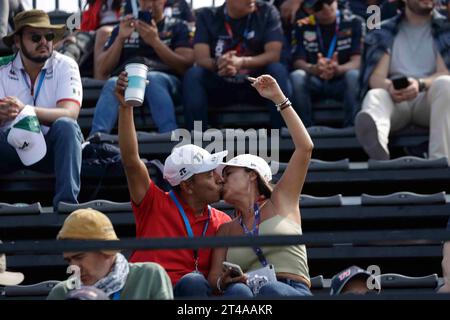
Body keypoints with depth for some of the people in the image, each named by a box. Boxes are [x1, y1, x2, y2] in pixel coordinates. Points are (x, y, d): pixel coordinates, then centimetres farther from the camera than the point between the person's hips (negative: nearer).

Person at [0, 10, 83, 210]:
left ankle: (66, 201, -36)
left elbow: (70, 113, -22)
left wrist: (26, 110, -38)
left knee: (65, 126, -33)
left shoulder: (65, 66, -8)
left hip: (52, 146, -1)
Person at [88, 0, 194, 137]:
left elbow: (185, 66, 4)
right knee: (112, 84, -35)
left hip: (165, 80, -2)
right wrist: (120, 38, 1)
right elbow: (105, 69, 17)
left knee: (152, 79, -39)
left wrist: (155, 41, -8)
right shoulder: (124, 28, 27)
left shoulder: (177, 27, 20)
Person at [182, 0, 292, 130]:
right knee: (193, 74, -26)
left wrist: (242, 62, -34)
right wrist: (218, 63, -37)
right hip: (220, 87, 1)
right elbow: (201, 60, -12)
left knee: (278, 70, -30)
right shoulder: (207, 16, -1)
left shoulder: (267, 12, -3)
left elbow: (274, 55, -15)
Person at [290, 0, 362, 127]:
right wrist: (314, 69, -33)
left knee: (354, 75, -33)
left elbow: (357, 61, -13)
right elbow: (298, 62, -8)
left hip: (342, 83, -1)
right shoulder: (303, 27, 0)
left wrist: (338, 69, -36)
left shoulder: (353, 23, -3)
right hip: (314, 83, 1)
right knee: (296, 76, -29)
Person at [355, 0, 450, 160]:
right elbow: (376, 76, 3)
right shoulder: (384, 32, 16)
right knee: (374, 96, -34)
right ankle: (379, 153, -71)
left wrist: (420, 84, -23)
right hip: (394, 99, 0)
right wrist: (389, 87, -23)